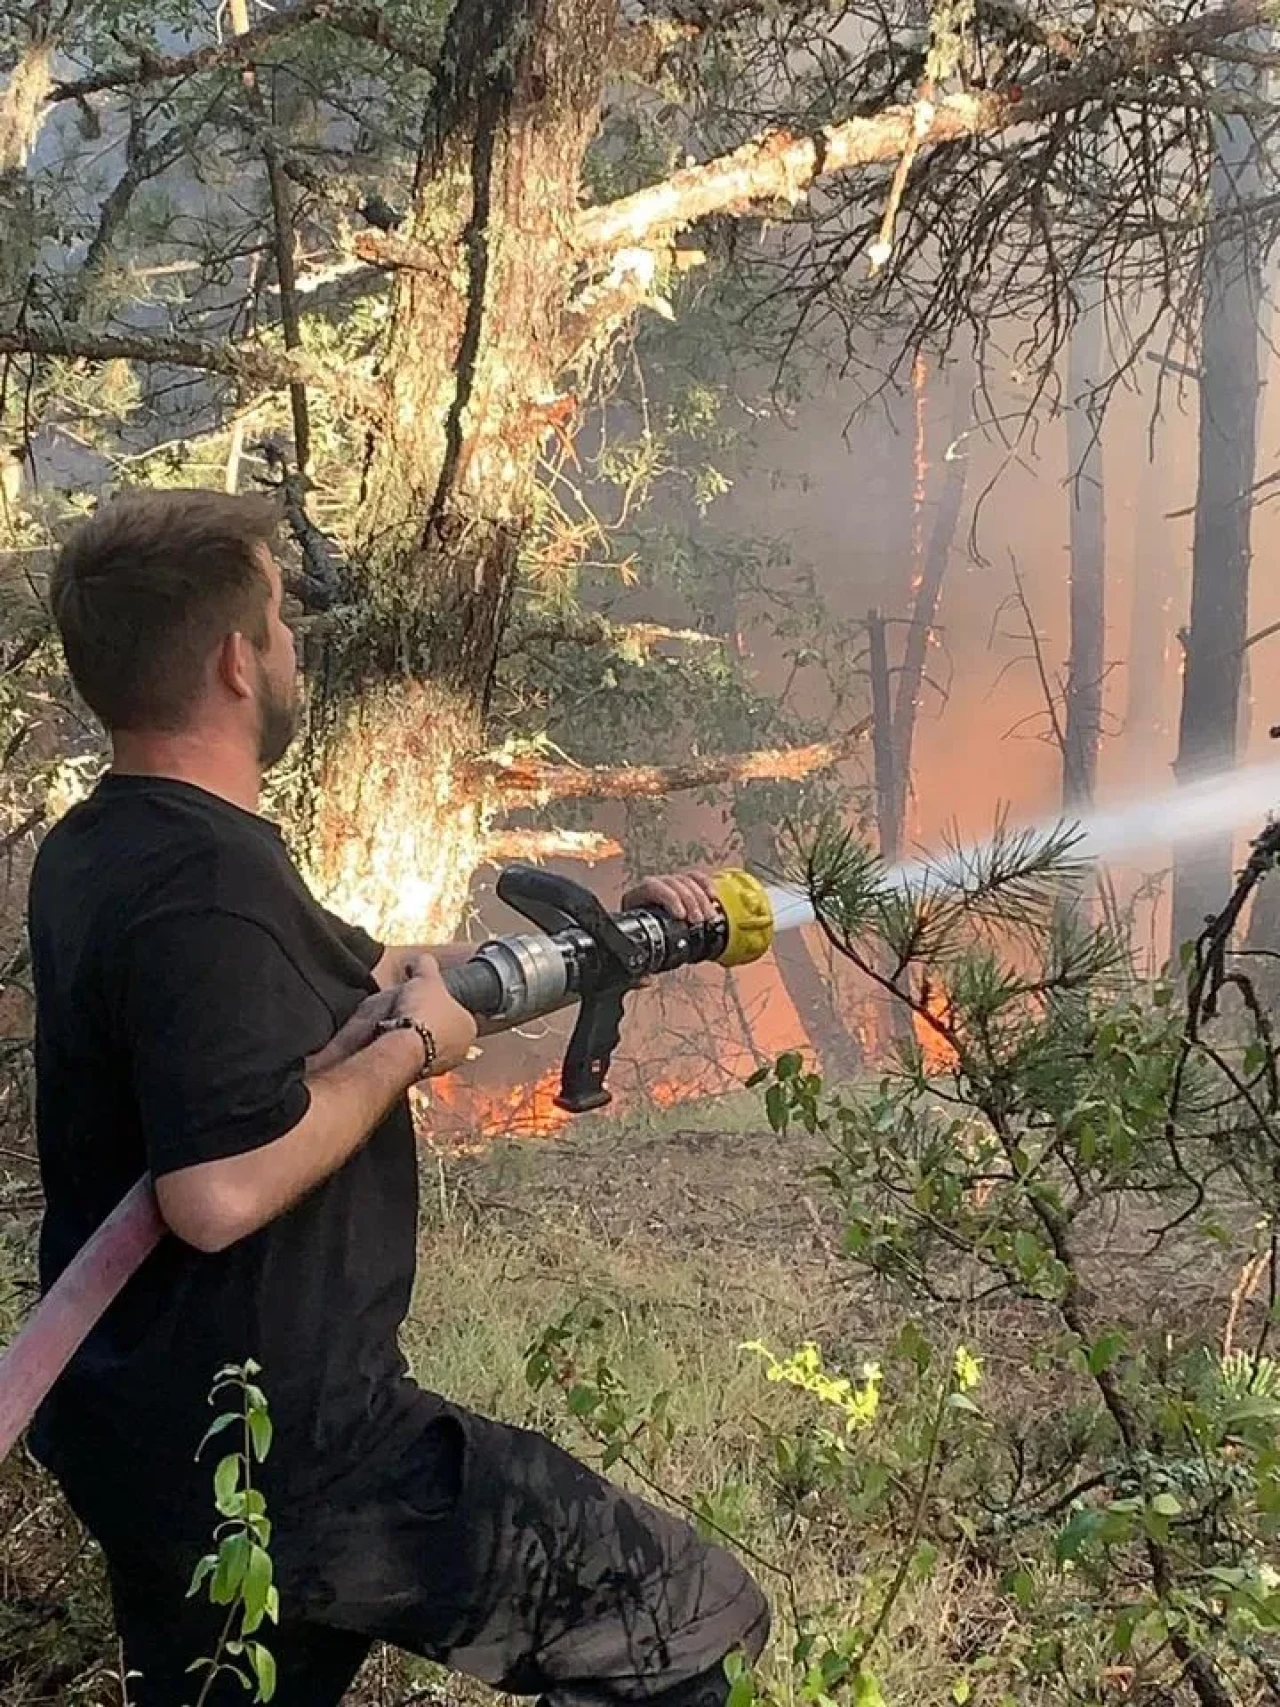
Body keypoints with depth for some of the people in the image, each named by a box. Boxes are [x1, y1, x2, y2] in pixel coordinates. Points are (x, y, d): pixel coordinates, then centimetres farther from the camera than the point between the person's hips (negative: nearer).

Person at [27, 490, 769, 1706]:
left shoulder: (100, 852, 8)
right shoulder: (204, 886, -24)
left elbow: (370, 974, 17)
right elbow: (222, 1192, -34)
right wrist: (406, 1048, -19)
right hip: (285, 1455, -10)